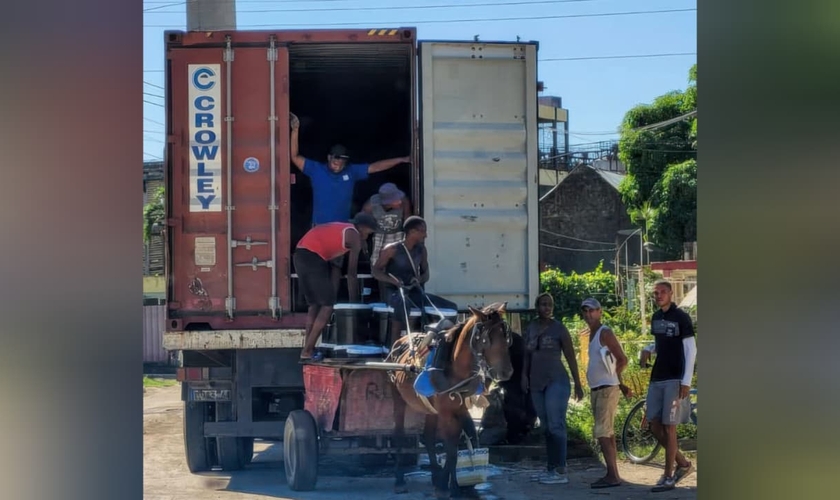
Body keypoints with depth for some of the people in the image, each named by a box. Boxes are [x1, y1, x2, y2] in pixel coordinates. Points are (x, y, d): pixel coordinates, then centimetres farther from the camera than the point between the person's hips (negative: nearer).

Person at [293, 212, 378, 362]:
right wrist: (354, 301, 10)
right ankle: (307, 351, -5)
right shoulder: (354, 236, 6)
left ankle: (307, 348, 12)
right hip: (313, 258, -9)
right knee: (328, 305, 0)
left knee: (314, 304, 17)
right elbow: (351, 273, 5)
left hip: (300, 255, 9)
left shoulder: (338, 228, 30)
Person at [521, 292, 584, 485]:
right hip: (537, 384, 6)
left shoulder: (559, 328, -2)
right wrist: (524, 375, 3)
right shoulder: (531, 328, 12)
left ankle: (561, 471, -12)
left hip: (556, 382, -6)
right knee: (546, 428, 9)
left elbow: (571, 357, -2)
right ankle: (550, 468, 14)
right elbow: (527, 355, 18)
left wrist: (578, 384, -5)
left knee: (556, 426, -11)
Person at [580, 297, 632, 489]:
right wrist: (620, 384, 15)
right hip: (596, 389, 9)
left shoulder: (605, 333, -10)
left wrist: (613, 378, 0)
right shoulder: (592, 334, 17)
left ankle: (613, 476, -13)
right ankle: (611, 474, 12)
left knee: (602, 434, -12)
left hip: (607, 389, -9)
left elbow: (622, 360, -15)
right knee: (607, 434, 9)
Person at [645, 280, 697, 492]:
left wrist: (686, 381, -15)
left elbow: (691, 350, -10)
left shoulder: (681, 317, -8)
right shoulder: (655, 318, 11)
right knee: (655, 427, 5)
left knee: (669, 427, -5)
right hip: (656, 379, 7)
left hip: (675, 379, -7)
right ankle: (683, 464, 21)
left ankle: (668, 477, 2)